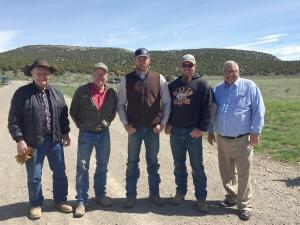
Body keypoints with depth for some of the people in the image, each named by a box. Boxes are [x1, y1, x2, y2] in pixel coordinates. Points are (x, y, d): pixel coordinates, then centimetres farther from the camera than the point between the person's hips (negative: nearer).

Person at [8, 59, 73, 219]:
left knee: (60, 173, 13)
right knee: (34, 177, 9)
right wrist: (19, 140, -13)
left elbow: (64, 115, 13)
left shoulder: (56, 92, 6)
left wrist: (65, 133, 9)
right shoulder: (22, 93, -6)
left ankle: (60, 200, 31)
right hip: (33, 143, -3)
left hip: (55, 140, 4)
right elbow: (13, 120, -7)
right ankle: (35, 205, 29)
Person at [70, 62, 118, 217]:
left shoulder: (111, 93, -3)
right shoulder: (82, 91, -10)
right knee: (82, 167, 3)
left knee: (102, 166, 15)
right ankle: (82, 200, 15)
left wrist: (107, 122, 4)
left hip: (104, 133, 3)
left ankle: (100, 194, 33)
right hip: (86, 134, -2)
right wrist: (80, 125, -2)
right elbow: (73, 111, 2)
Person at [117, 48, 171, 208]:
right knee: (132, 162, 8)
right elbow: (121, 104, 5)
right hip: (134, 128, 0)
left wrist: (162, 123, -3)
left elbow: (167, 102, 5)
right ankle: (131, 195, 21)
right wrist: (126, 124, -4)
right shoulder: (126, 80, 1)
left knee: (153, 162, 12)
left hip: (153, 128, 0)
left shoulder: (159, 79, 1)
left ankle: (154, 193, 26)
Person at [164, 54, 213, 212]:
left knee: (197, 166, 3)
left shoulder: (202, 84, -3)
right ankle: (180, 192, 28)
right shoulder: (173, 85, 11)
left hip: (193, 132, -4)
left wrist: (202, 128, -14)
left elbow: (207, 108, -8)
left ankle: (201, 197, 14)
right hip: (175, 131, 4)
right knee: (179, 164, 13)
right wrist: (167, 124, 4)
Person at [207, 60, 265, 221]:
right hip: (222, 139, 4)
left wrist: (255, 131, -9)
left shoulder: (249, 86, -3)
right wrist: (210, 131, 12)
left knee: (243, 173, 3)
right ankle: (231, 196, 34)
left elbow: (258, 110, -5)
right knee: (226, 171, 15)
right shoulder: (217, 89, 9)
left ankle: (244, 205, 16)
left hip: (242, 139, -4)